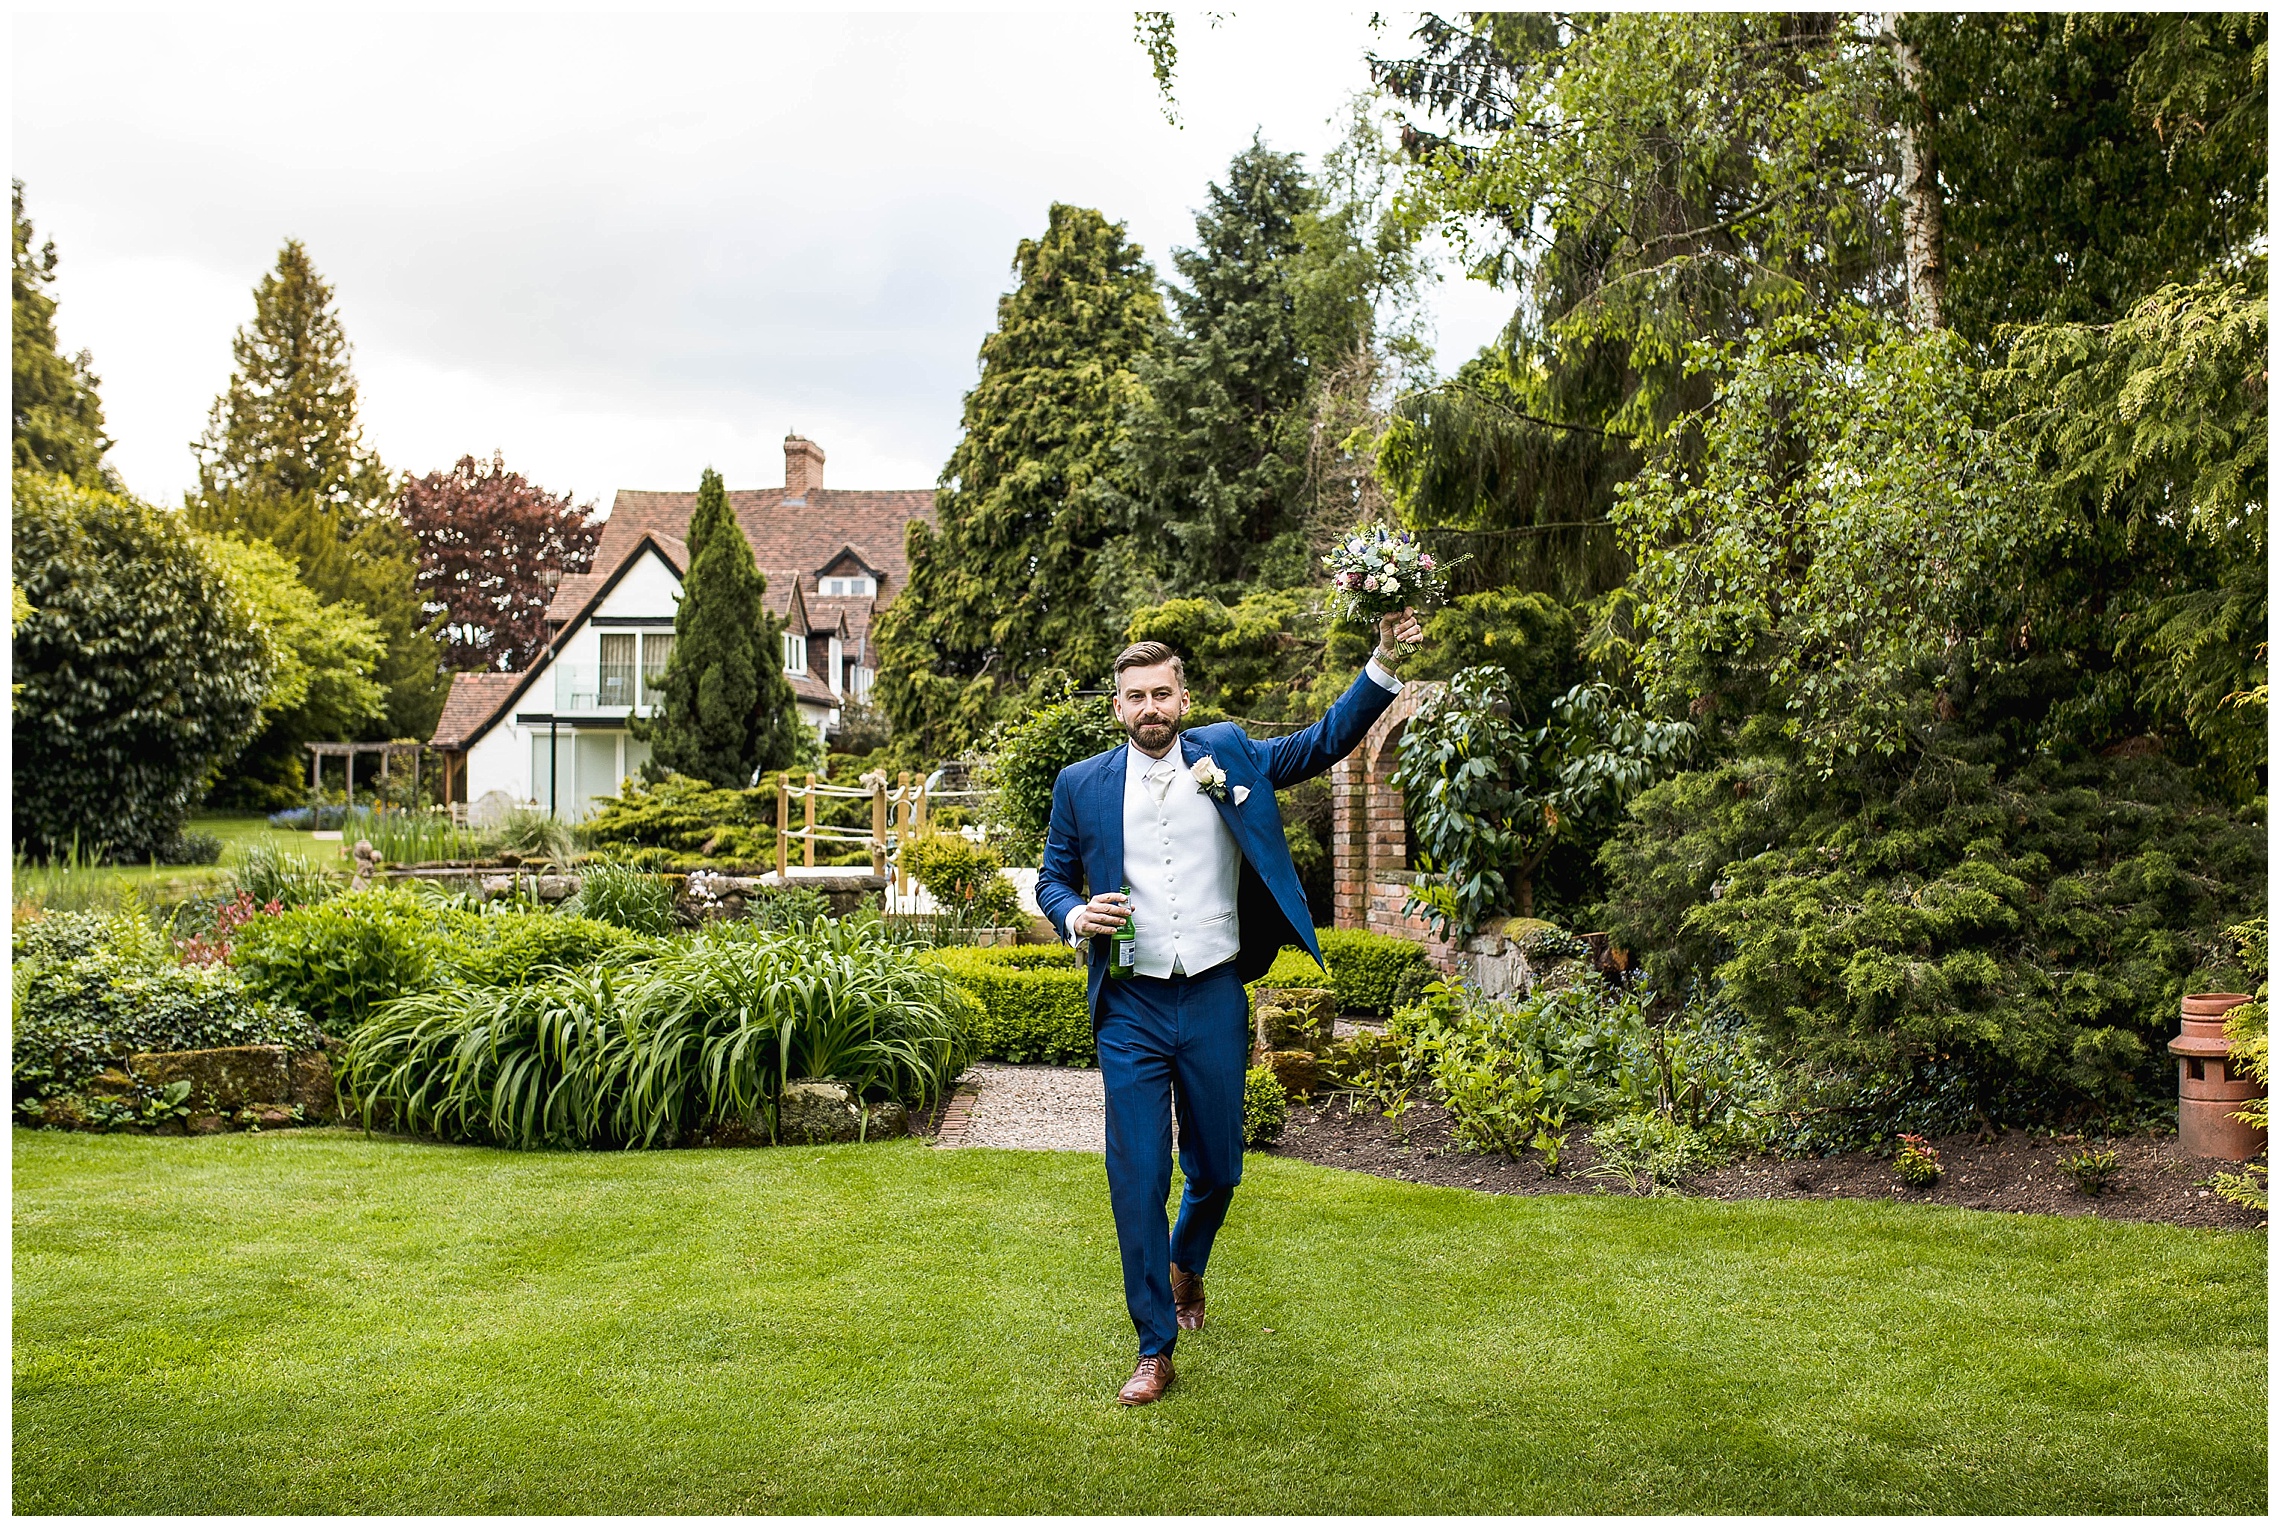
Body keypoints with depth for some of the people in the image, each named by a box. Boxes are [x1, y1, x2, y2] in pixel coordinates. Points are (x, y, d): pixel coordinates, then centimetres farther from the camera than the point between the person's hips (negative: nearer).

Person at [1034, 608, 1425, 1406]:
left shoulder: (1228, 755, 4)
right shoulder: (1082, 784, 3)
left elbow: (1325, 742, 4)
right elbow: (1052, 878, 12)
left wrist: (1383, 665, -7)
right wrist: (1076, 915, -10)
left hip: (1215, 1001, 1)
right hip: (1131, 1009, -1)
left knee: (1217, 1169, 13)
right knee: (1137, 1179, -2)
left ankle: (1187, 1264, 47)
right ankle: (1155, 1347, 13)